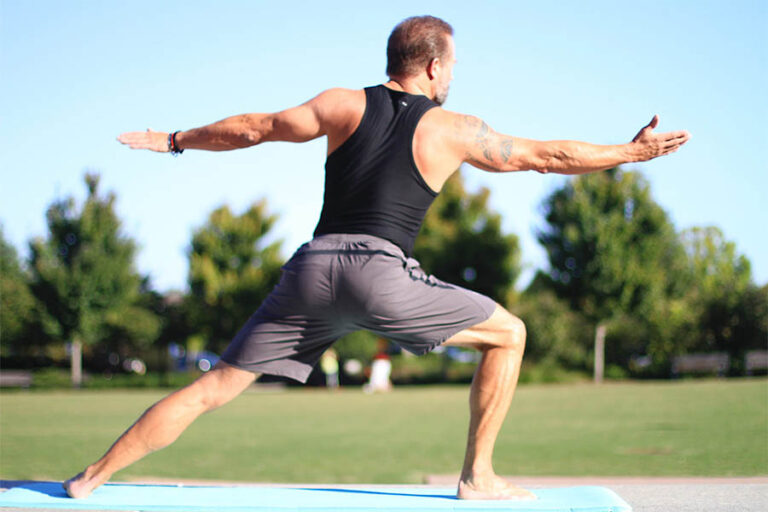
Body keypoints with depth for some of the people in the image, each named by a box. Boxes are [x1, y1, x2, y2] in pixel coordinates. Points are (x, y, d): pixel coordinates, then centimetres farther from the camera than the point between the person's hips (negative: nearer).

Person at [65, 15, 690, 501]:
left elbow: (255, 128, 16)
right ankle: (478, 476, 14)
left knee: (215, 387, 9)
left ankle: (93, 477, 8)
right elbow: (548, 155, 15)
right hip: (382, 274, -3)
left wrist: (175, 140, 30)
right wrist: (632, 151, 28)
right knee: (507, 333, 14)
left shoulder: (343, 105, 14)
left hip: (314, 266, 4)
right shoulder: (454, 130, 9)